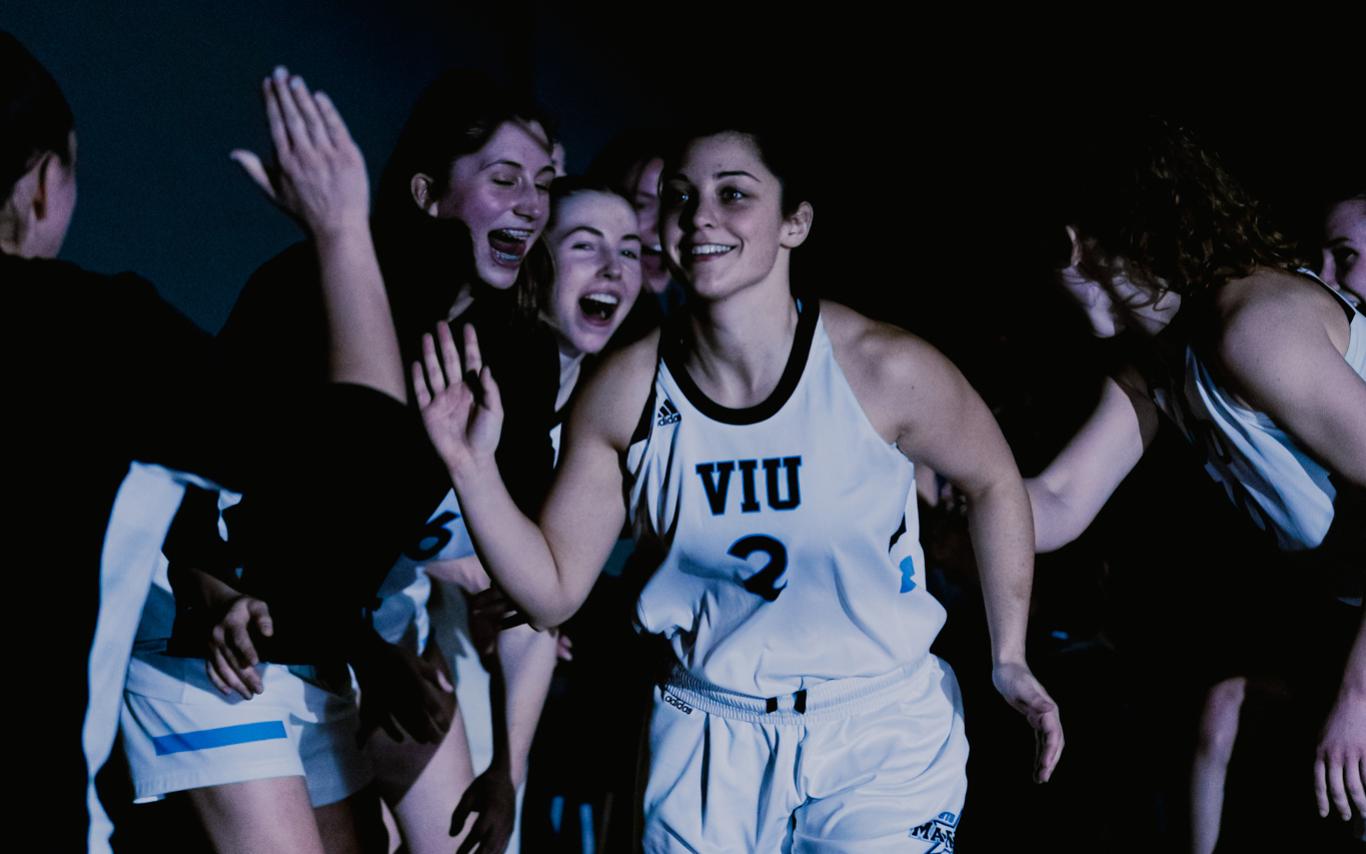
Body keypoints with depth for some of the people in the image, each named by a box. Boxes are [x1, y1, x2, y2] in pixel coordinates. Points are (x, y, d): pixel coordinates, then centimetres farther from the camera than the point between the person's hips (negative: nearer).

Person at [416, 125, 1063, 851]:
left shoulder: (884, 370, -17)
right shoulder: (625, 391, -10)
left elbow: (993, 481, 2)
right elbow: (552, 591, -4)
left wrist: (1010, 659, 2)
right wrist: (473, 468, -19)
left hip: (881, 736, -2)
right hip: (710, 740, 2)